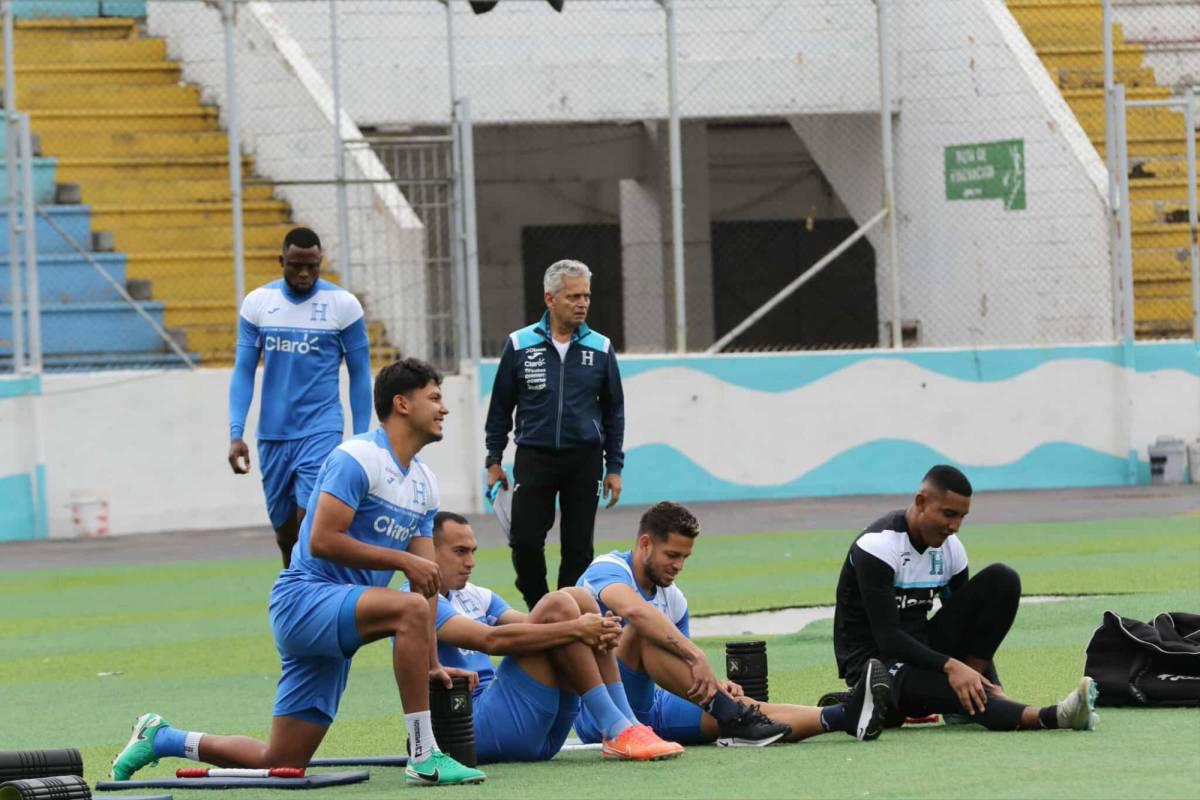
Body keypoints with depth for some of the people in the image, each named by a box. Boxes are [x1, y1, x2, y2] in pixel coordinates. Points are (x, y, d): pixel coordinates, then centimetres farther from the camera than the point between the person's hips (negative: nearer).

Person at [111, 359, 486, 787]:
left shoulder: (424, 484, 15)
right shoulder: (357, 458, -11)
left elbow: (426, 579, 13)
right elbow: (322, 541, -20)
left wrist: (432, 663, 3)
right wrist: (403, 560, -22)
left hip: (334, 627, 9)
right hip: (304, 599, -9)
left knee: (281, 763, 8)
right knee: (410, 609, -35)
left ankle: (161, 739, 28)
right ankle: (424, 758, -31)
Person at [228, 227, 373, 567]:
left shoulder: (343, 304, -2)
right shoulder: (257, 302, 4)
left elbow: (359, 375, 3)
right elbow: (243, 372, 6)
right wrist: (236, 434, -4)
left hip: (321, 430, -3)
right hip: (272, 435, 3)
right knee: (285, 535, 10)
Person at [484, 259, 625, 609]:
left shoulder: (600, 348, 4)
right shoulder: (520, 345, 0)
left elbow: (613, 411, 10)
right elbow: (500, 407, 7)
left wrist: (614, 467, 6)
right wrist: (494, 461, 5)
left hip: (585, 460, 1)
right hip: (534, 458, -1)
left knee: (578, 547, 3)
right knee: (525, 541, -7)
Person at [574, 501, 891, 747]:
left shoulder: (673, 599, 15)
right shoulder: (608, 570, -11)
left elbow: (680, 676, 17)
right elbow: (634, 610, -34)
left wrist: (713, 685, -6)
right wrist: (697, 656, -40)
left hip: (648, 707, 7)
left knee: (742, 708, -14)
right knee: (647, 630, -32)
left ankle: (840, 717, -29)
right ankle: (729, 714, -38)